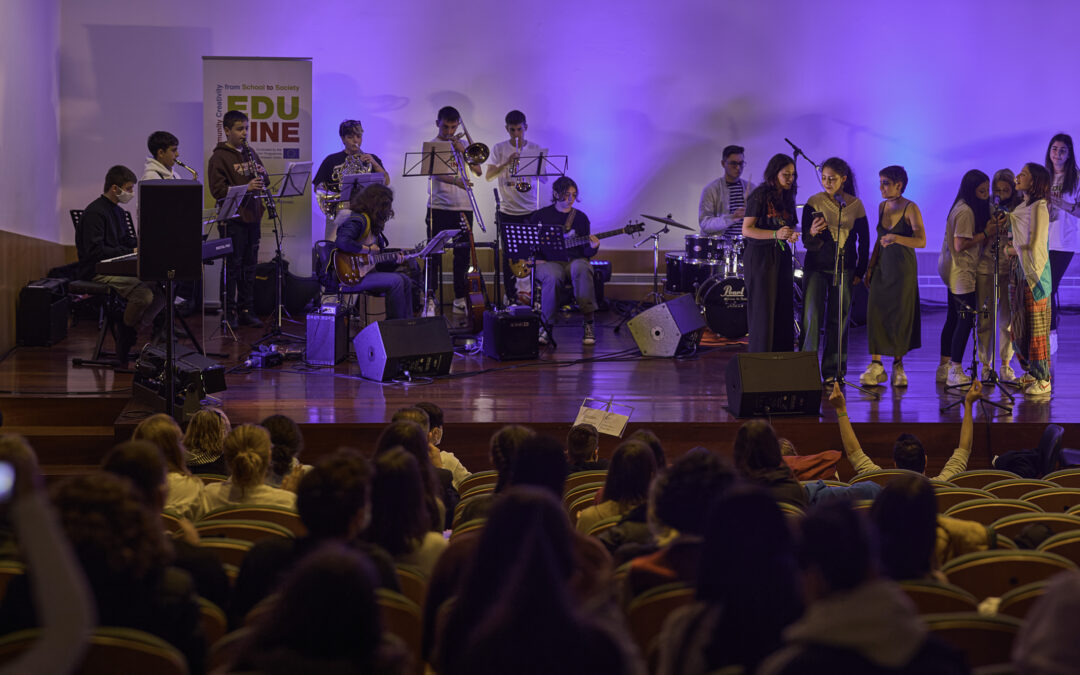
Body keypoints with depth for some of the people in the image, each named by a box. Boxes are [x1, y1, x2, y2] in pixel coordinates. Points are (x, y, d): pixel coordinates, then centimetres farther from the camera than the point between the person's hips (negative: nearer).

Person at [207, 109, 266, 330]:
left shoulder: (249, 152, 14)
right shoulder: (219, 157, -7)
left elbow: (260, 180, 23)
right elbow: (218, 190, -14)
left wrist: (261, 175, -1)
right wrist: (245, 188, -23)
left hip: (252, 216, 7)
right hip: (232, 218, -7)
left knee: (249, 265, 10)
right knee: (233, 266, -4)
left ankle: (246, 310, 17)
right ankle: (229, 312, 1)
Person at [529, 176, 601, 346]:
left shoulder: (580, 217, 13)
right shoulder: (541, 215, 10)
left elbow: (585, 252, 9)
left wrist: (592, 248, -14)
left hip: (574, 260, 1)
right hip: (549, 262, -1)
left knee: (581, 268, -38)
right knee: (552, 277, -39)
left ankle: (588, 324, -33)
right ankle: (546, 328, -24)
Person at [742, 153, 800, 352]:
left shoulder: (787, 197, 11)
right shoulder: (759, 195, -10)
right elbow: (746, 230, -14)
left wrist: (792, 234, -3)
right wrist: (775, 234, -24)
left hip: (781, 256, 7)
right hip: (760, 257, -7)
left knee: (783, 308, 5)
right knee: (763, 309, -5)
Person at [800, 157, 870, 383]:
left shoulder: (855, 205, 3)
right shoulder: (814, 203, -2)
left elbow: (864, 240, 11)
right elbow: (806, 241, -4)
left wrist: (860, 271, 7)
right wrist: (812, 233, -27)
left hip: (844, 269, 2)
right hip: (816, 267, -1)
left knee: (839, 320, 2)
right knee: (811, 317, -11)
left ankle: (833, 370, 10)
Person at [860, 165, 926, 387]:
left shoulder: (911, 208, -9)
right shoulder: (882, 207, 10)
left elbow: (921, 241, -18)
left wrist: (896, 238, -33)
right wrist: (871, 265, 12)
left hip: (903, 269, -5)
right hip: (882, 267, 5)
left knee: (900, 316, -2)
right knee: (876, 313, -4)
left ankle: (898, 365, 8)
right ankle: (876, 365, -3)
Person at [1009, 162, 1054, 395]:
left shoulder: (1039, 208, -13)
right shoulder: (1022, 207, 13)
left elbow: (1034, 244, -16)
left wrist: (1014, 250, -1)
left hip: (1035, 271, -9)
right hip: (1022, 270, 9)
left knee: (1036, 325, -6)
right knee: (1021, 324, 11)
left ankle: (1043, 379, -3)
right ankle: (1031, 372, 21)